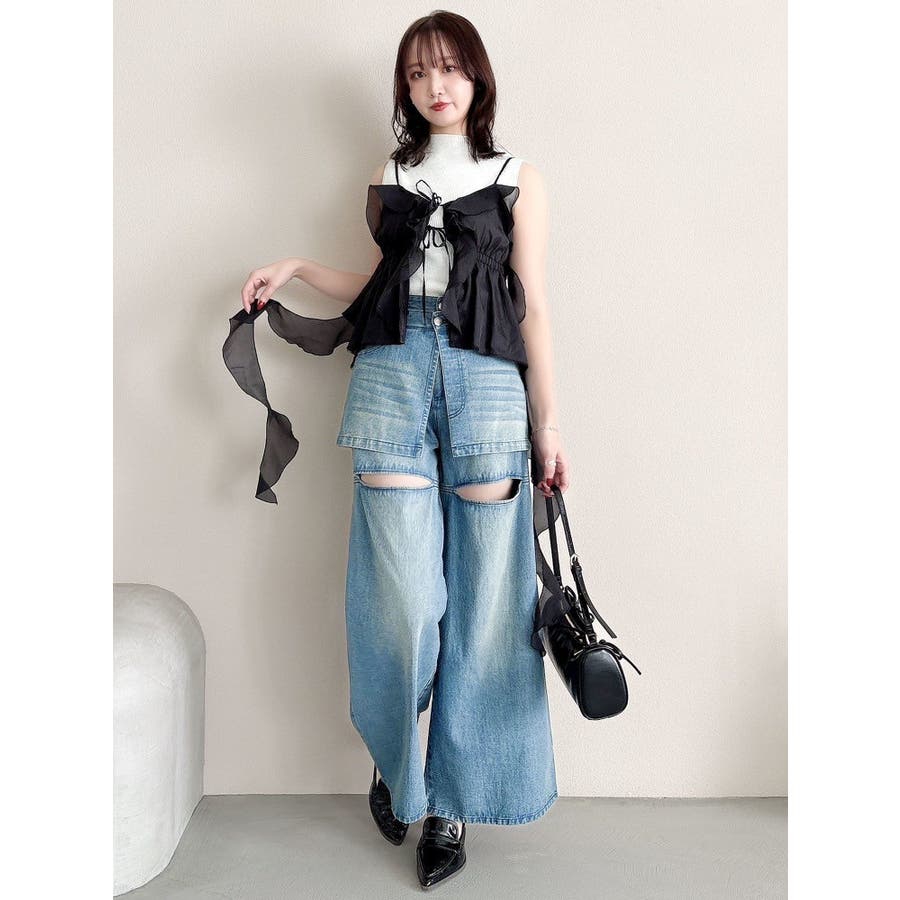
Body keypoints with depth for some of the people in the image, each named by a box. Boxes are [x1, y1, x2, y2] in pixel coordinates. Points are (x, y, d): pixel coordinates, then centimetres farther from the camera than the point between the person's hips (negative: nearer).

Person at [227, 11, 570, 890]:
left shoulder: (518, 181, 13)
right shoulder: (387, 179, 20)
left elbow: (533, 308, 8)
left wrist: (547, 425, 3)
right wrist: (297, 268, 13)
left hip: (486, 381, -1)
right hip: (390, 373, 1)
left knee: (481, 596, -2)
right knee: (404, 596, -6)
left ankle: (448, 798, 13)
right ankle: (393, 760, 19)